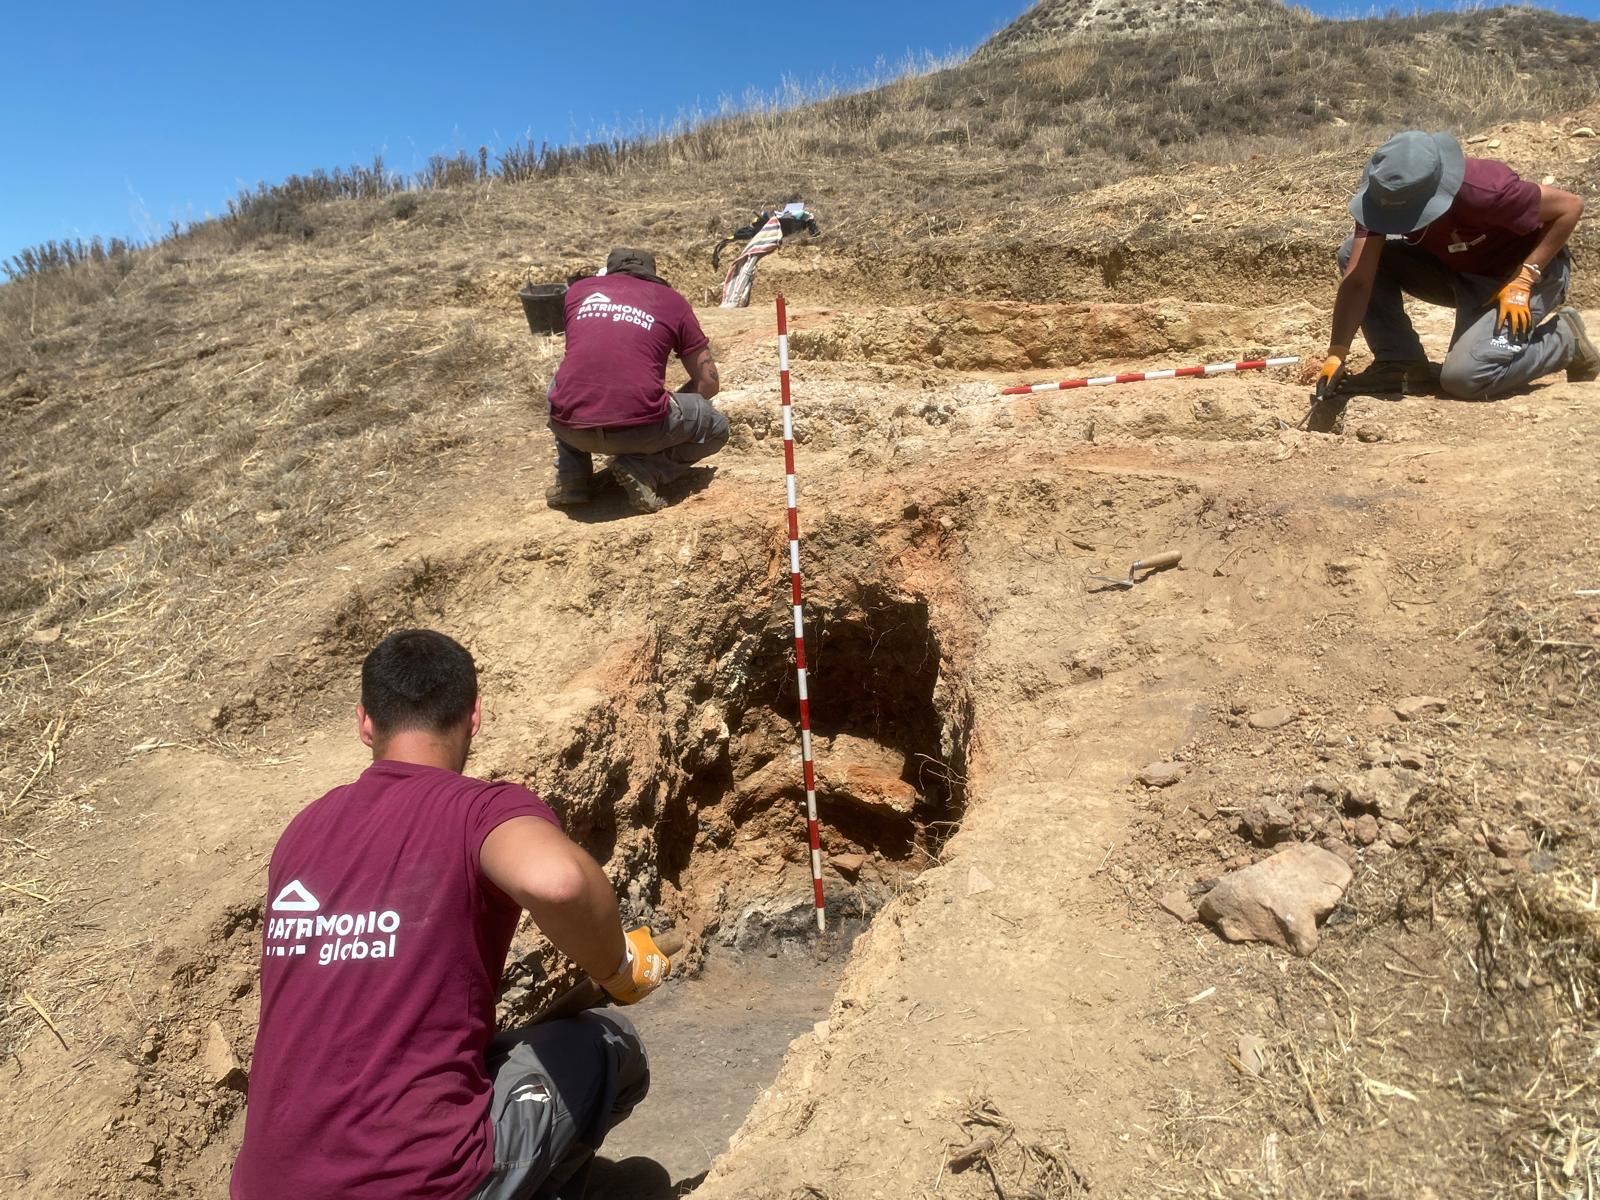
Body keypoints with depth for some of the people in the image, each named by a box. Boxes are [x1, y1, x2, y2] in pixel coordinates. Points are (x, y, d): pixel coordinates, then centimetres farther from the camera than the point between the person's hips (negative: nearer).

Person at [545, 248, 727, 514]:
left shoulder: (578, 290, 20)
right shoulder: (672, 301, 13)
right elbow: (709, 383, 15)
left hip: (572, 429, 3)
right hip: (638, 431, -3)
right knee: (717, 428, 24)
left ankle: (571, 477, 18)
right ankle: (644, 470, -1)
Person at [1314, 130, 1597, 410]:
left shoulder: (1482, 190, -36)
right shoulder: (1384, 196, -21)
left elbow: (1571, 205, -22)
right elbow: (1358, 280, -24)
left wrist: (1523, 280, -27)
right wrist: (1337, 354, -33)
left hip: (1532, 272, -6)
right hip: (1459, 271, 6)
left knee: (1463, 378, -26)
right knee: (1352, 253, -13)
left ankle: (1563, 338, 2)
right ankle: (1401, 366, -9)